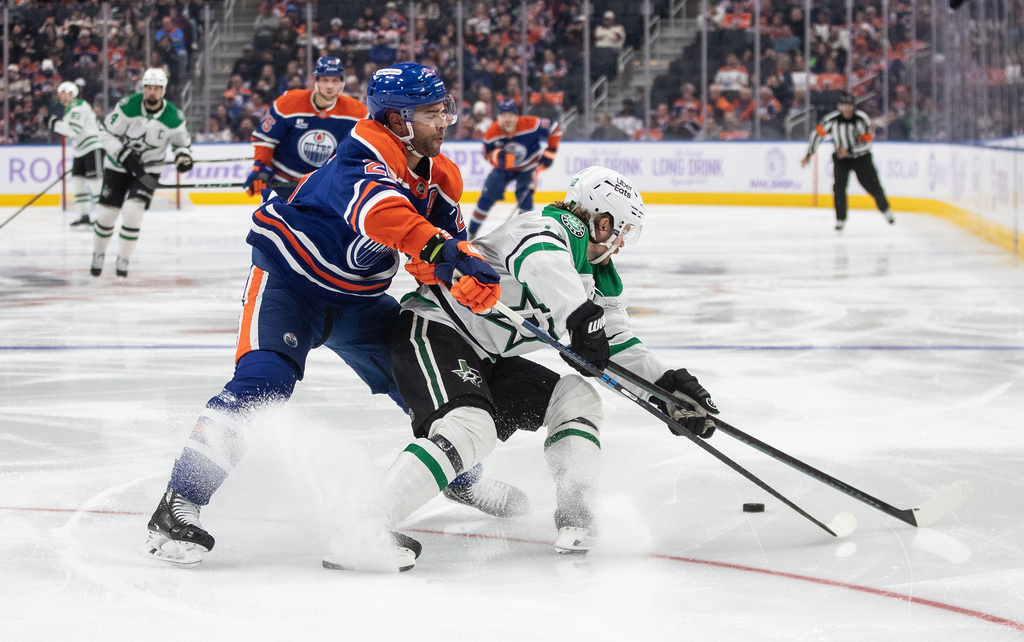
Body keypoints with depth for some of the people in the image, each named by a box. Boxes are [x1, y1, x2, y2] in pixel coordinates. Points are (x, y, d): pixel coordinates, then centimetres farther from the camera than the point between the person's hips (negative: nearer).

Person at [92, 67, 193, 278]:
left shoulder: (173, 117, -14)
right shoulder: (128, 106, -18)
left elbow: (182, 142, 4)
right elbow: (106, 134, -13)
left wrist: (184, 157, -19)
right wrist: (125, 156, -24)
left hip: (148, 171, 0)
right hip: (118, 166, 1)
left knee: (132, 211, -19)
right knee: (106, 213, 2)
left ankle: (123, 260, -3)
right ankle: (98, 255, 27)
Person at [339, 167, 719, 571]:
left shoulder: (601, 281, 15)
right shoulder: (556, 227, -15)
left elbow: (617, 345, 19)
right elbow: (538, 255, -39)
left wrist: (668, 385, 6)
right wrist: (579, 313, -48)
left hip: (489, 361, 11)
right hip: (435, 330, -11)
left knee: (578, 397, 3)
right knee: (473, 428, -33)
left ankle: (574, 518, -7)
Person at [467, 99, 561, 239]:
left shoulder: (530, 124, -28)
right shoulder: (492, 132, -22)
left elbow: (554, 129, -16)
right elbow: (487, 154, -9)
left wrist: (550, 152, -14)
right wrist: (497, 157, -32)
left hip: (527, 167, -2)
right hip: (504, 168, 2)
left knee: (524, 196, -22)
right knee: (487, 195, -4)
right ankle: (471, 232, 9)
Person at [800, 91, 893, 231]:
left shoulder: (862, 119, -18)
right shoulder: (832, 119, -16)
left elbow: (867, 142, -19)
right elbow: (818, 133, -4)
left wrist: (849, 149, -29)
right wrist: (808, 155, -5)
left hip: (861, 157, 0)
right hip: (841, 158, 0)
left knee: (873, 186, 3)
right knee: (839, 186, -18)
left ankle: (885, 209, 32)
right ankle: (840, 219, -5)